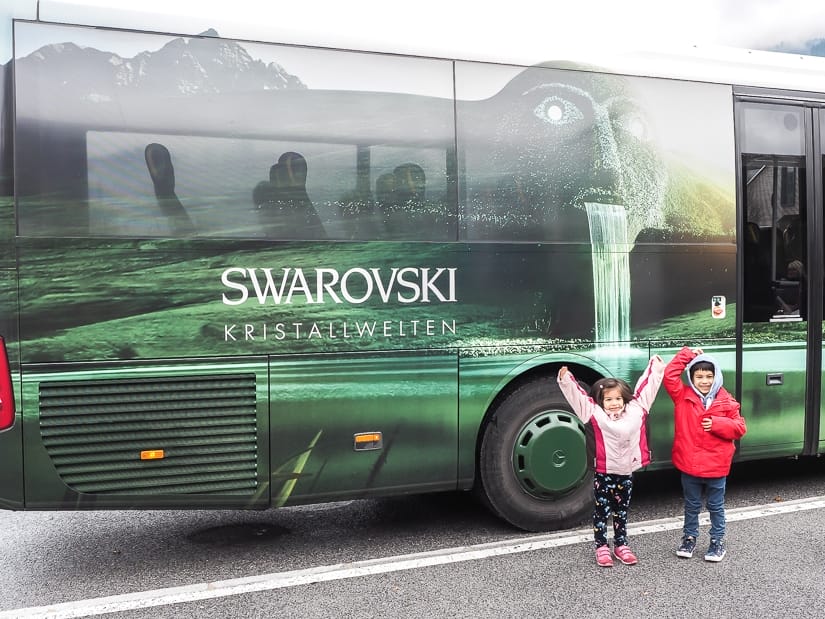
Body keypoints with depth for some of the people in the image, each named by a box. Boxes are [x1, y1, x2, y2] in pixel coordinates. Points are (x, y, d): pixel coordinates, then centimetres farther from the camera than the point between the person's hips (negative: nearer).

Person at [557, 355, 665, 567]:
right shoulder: (596, 414, -9)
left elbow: (645, 387, 5)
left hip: (626, 473, 4)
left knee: (621, 512, 18)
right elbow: (578, 395, -13)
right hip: (604, 474, -3)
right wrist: (566, 380, -23)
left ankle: (621, 545, 30)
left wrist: (655, 366, 9)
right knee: (601, 512, 8)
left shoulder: (635, 410, 0)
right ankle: (601, 547, 19)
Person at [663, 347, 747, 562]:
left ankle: (718, 540, 29)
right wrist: (688, 355, -11)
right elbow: (669, 375, -14)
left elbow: (740, 428, -3)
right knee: (691, 505, 17)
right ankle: (689, 537, 31)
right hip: (689, 465, 0)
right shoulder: (683, 396, -4)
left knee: (716, 506, 15)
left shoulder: (726, 401, -3)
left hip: (716, 466, 0)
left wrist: (717, 424, -19)